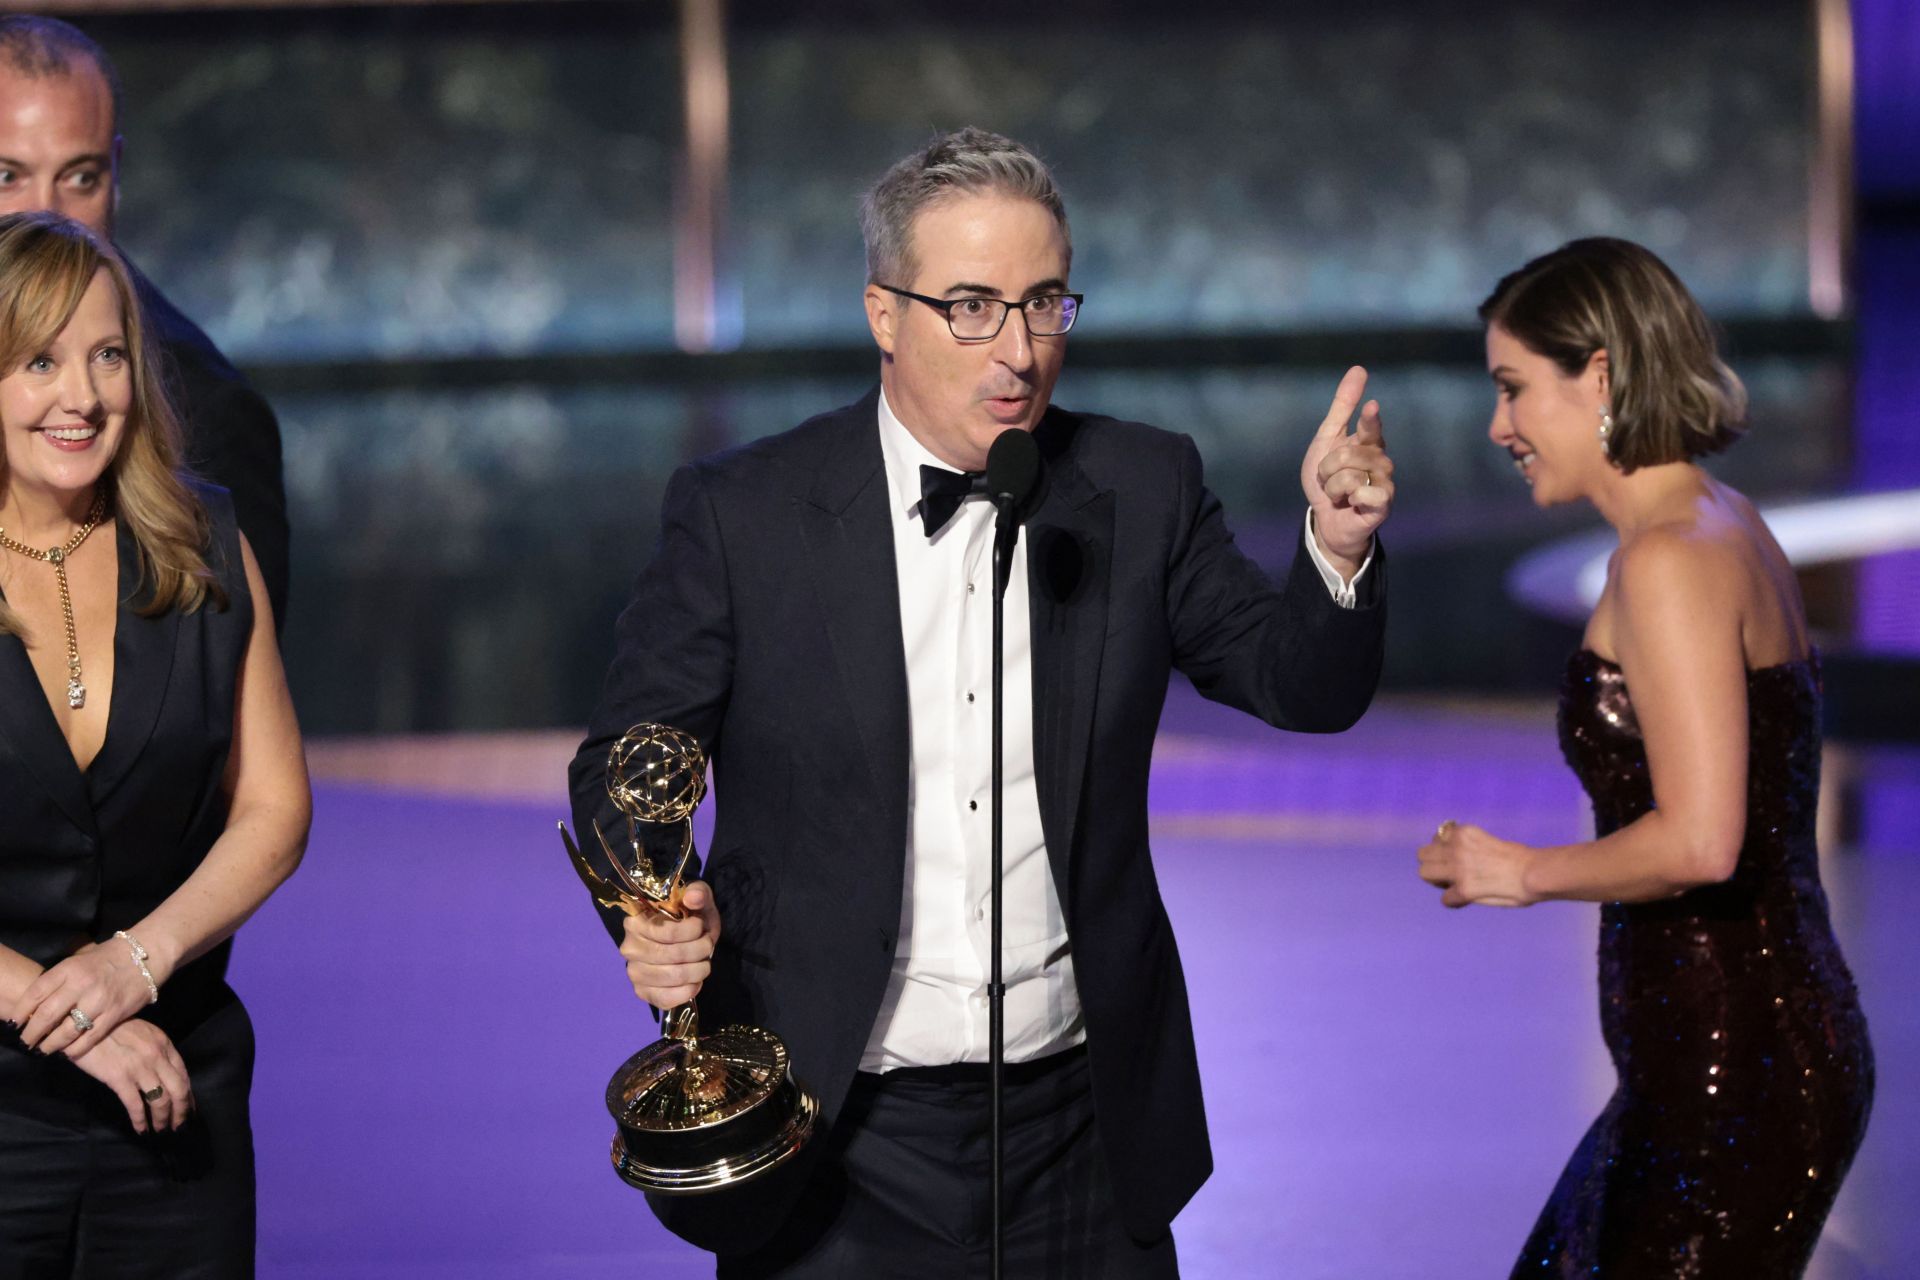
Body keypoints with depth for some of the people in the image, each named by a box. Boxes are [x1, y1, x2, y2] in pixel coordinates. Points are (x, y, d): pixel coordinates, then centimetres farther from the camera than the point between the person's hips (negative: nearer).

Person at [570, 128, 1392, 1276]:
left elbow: (1304, 685, 1)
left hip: (1082, 1131, 2)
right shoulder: (739, 514, -5)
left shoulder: (1143, 490, 2)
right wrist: (653, 910, -22)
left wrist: (1339, 551, -20)